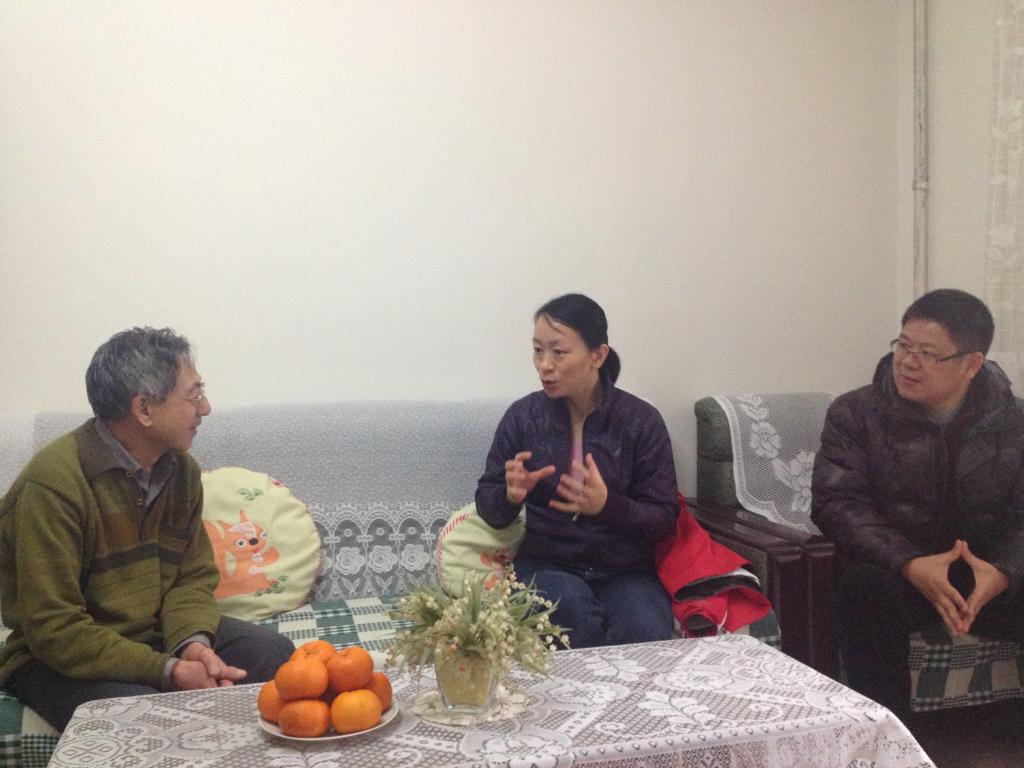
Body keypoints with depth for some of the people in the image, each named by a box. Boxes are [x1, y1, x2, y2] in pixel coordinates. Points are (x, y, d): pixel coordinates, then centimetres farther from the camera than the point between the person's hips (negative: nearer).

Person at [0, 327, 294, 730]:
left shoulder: (180, 467, 0)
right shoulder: (54, 482, -24)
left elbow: (193, 576, 3)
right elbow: (54, 629, -25)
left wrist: (193, 641, -19)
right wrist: (166, 670, -29)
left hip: (156, 632, 7)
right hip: (65, 659, -6)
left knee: (275, 654, -10)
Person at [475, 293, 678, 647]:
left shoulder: (642, 420, -4)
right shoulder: (522, 416, -1)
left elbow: (665, 520, -4)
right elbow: (488, 507, 4)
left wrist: (607, 505, -24)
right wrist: (510, 495, -21)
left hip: (626, 571, 0)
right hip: (546, 565, 1)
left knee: (644, 636, -30)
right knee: (578, 619, -32)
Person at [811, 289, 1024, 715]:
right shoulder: (854, 413, -2)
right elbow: (836, 503, -11)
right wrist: (910, 565, -27)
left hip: (988, 572, 3)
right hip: (894, 568, -2)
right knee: (867, 586, -34)